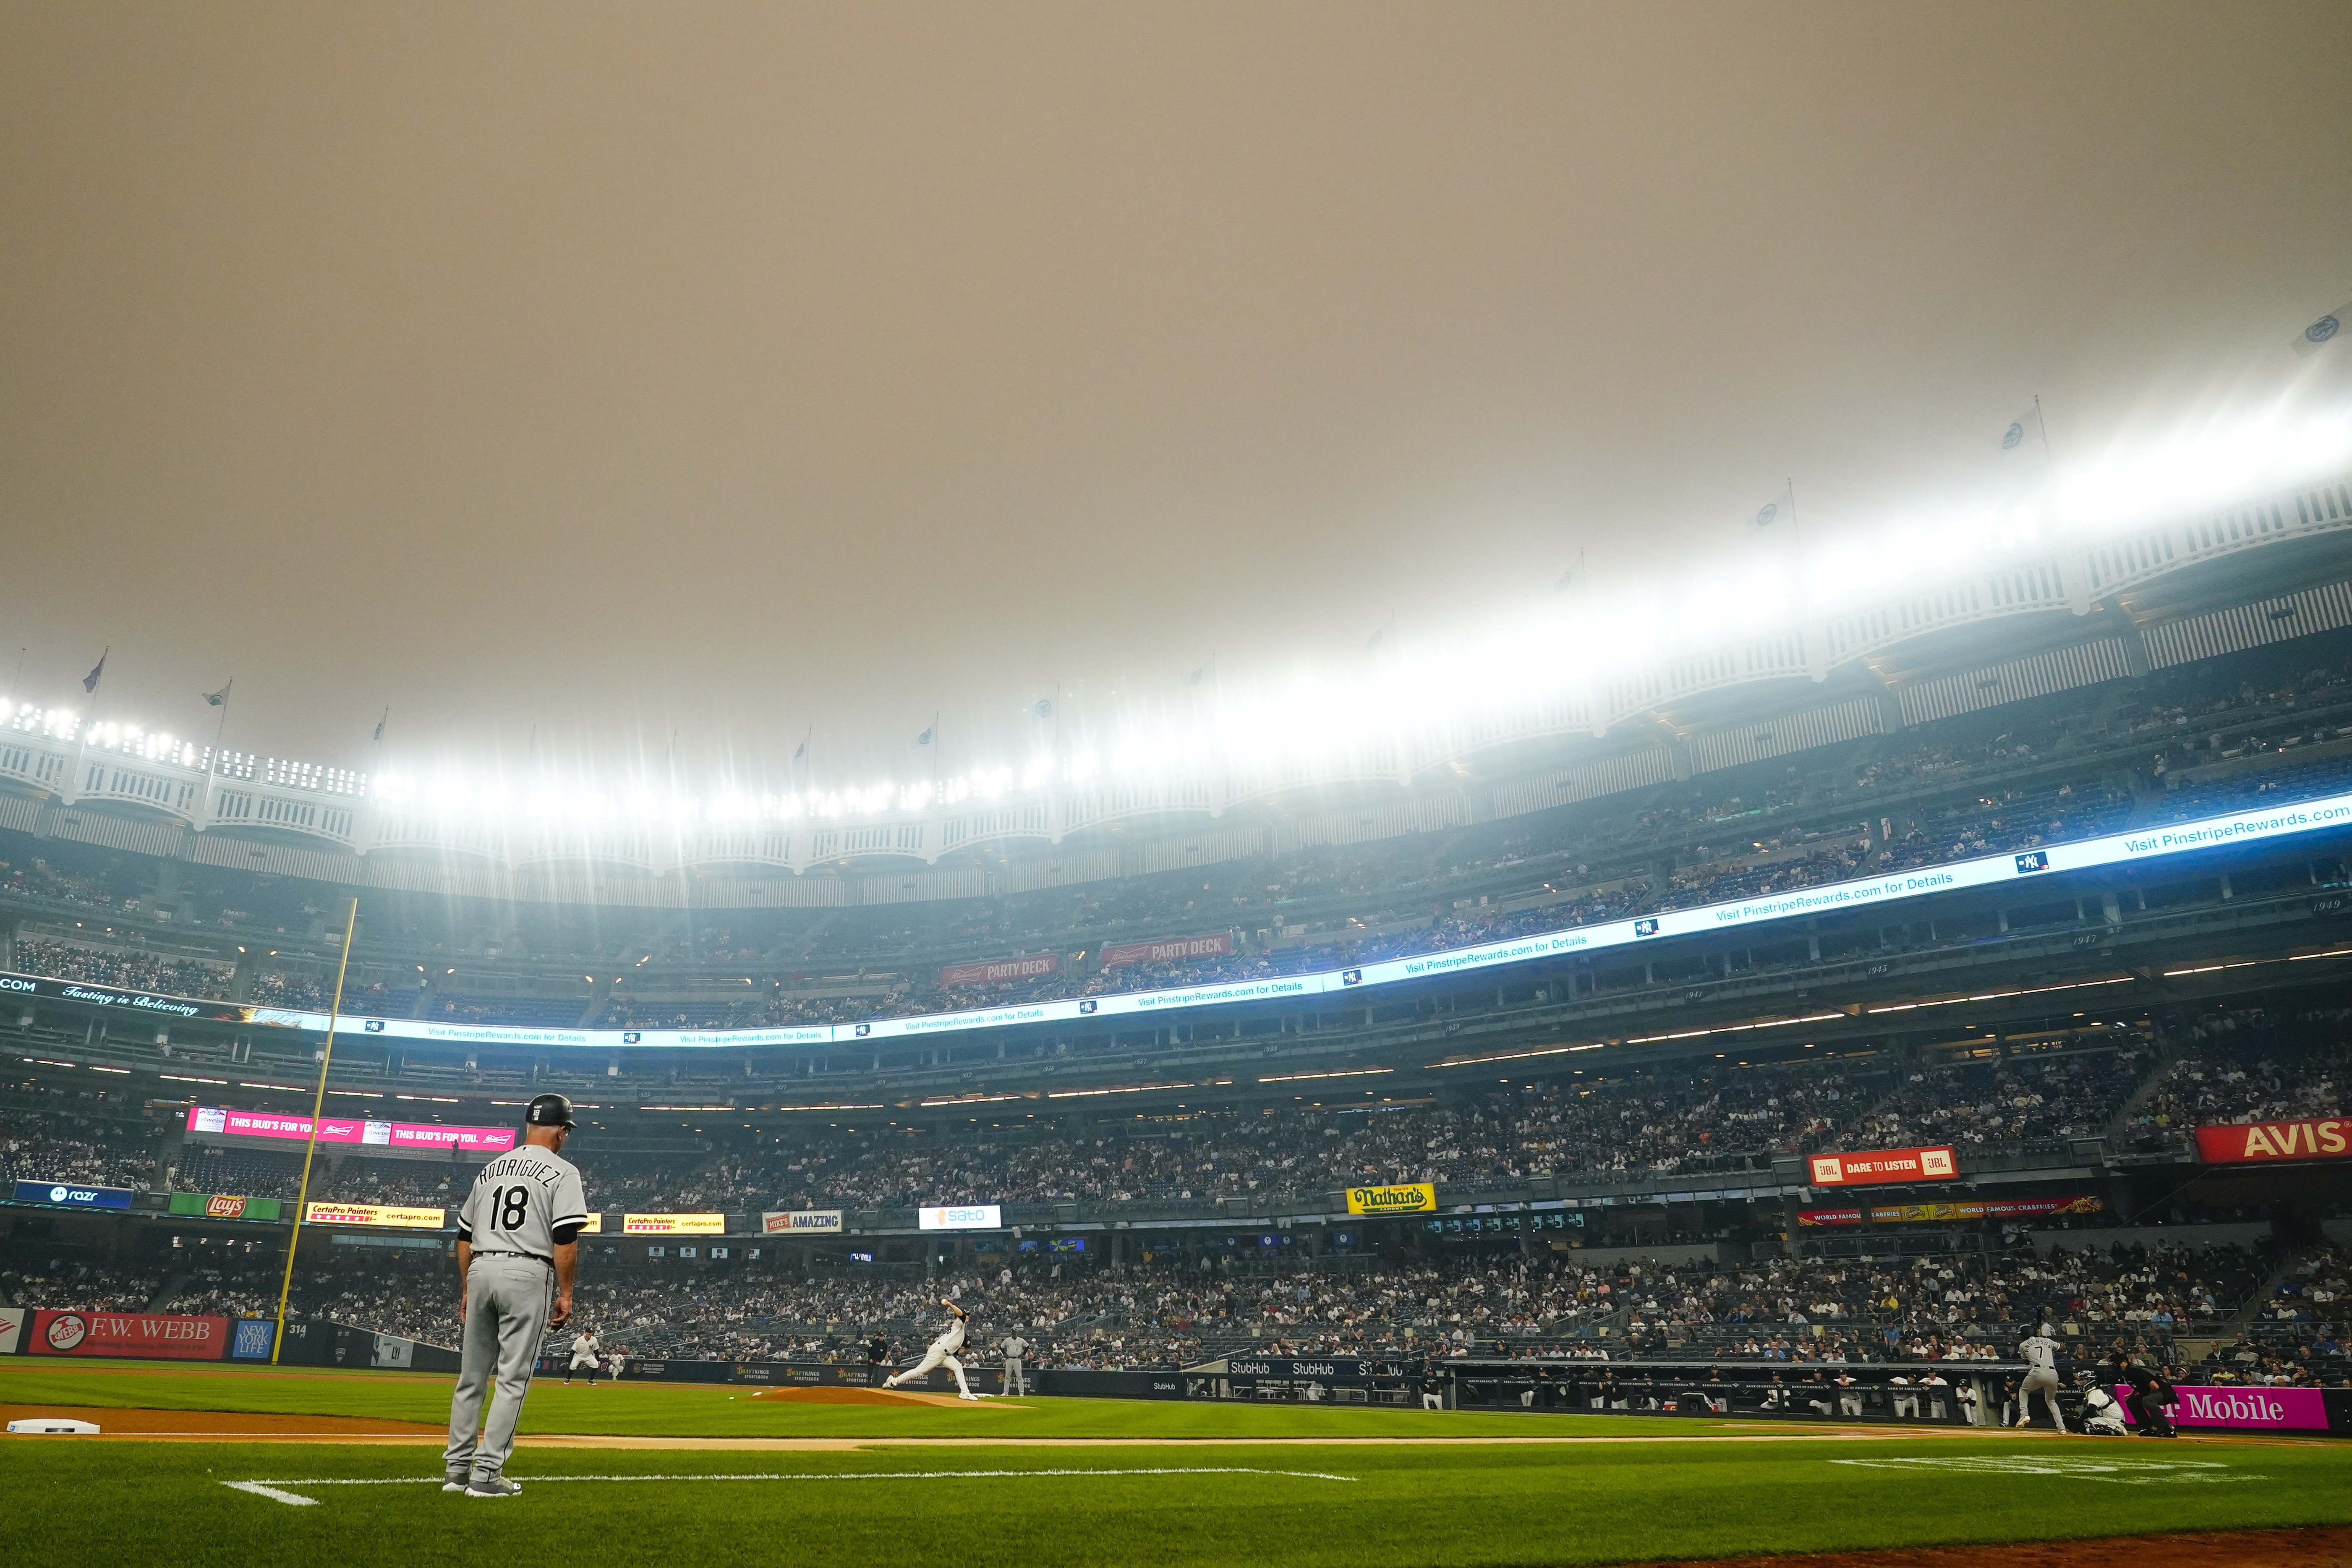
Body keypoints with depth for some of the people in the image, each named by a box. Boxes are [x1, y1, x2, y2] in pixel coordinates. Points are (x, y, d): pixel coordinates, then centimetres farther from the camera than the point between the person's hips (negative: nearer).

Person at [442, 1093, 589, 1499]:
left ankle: (456, 1467, 18)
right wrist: (565, 1293, -6)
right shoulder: (562, 1171, -3)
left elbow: (464, 1235, 18)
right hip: (528, 1274, -6)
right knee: (513, 1378, -2)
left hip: (481, 1271, 6)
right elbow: (565, 1238, -12)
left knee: (472, 1375, 14)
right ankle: (487, 1474, -3)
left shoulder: (491, 1169, 16)